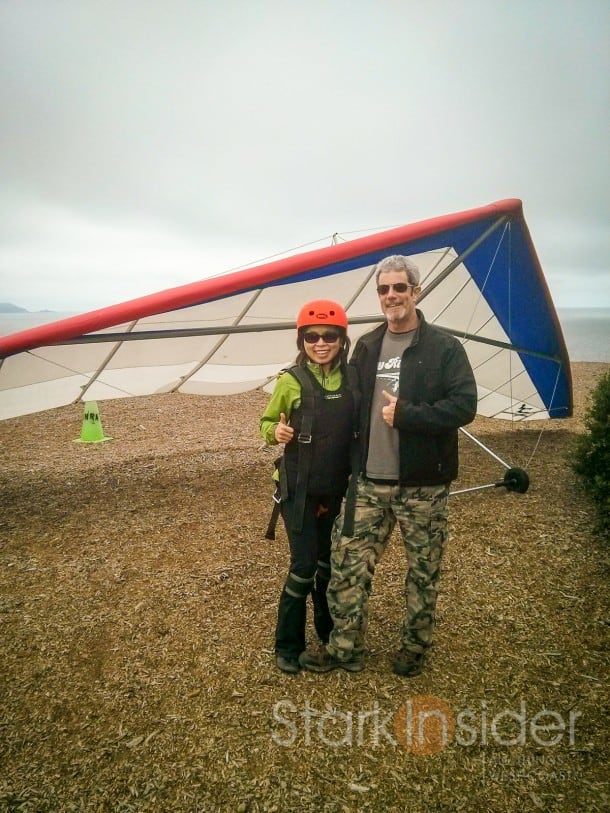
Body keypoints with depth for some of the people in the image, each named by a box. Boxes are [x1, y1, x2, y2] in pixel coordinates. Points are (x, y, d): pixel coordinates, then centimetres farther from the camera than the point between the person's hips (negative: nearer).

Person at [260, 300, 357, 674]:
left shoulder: (351, 379, -2)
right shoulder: (291, 380, -11)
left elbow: (357, 429, 9)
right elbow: (267, 422, -2)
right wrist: (276, 432, -23)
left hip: (336, 488, 4)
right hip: (299, 490, -4)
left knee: (329, 560, 16)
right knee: (304, 565, 0)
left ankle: (329, 630, 37)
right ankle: (288, 645, 19)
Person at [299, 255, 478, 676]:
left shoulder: (444, 347, -5)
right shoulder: (366, 347, 9)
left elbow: (464, 406, -13)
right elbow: (352, 411, 12)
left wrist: (405, 414, -21)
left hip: (424, 484, -3)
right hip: (369, 482, 4)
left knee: (423, 571, 11)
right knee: (347, 562, 5)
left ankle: (415, 648, 34)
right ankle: (346, 648, 23)